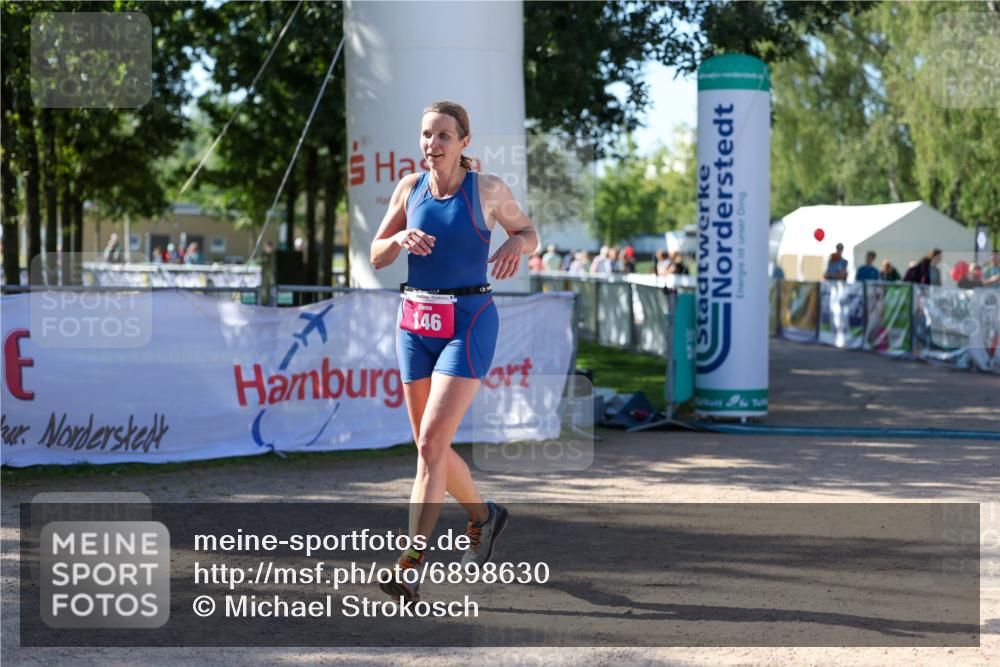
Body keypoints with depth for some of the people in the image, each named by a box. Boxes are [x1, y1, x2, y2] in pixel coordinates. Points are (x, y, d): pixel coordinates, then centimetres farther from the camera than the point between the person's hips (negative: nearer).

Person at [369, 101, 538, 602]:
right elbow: (377, 257, 9)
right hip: (415, 324, 5)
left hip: (467, 326, -5)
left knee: (431, 443, -17)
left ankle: (408, 569, -17)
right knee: (430, 447, 12)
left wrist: (515, 246, -13)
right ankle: (483, 515, 41)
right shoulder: (410, 186, 5)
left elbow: (529, 233, 10)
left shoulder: (488, 189, -5)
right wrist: (401, 238, -14)